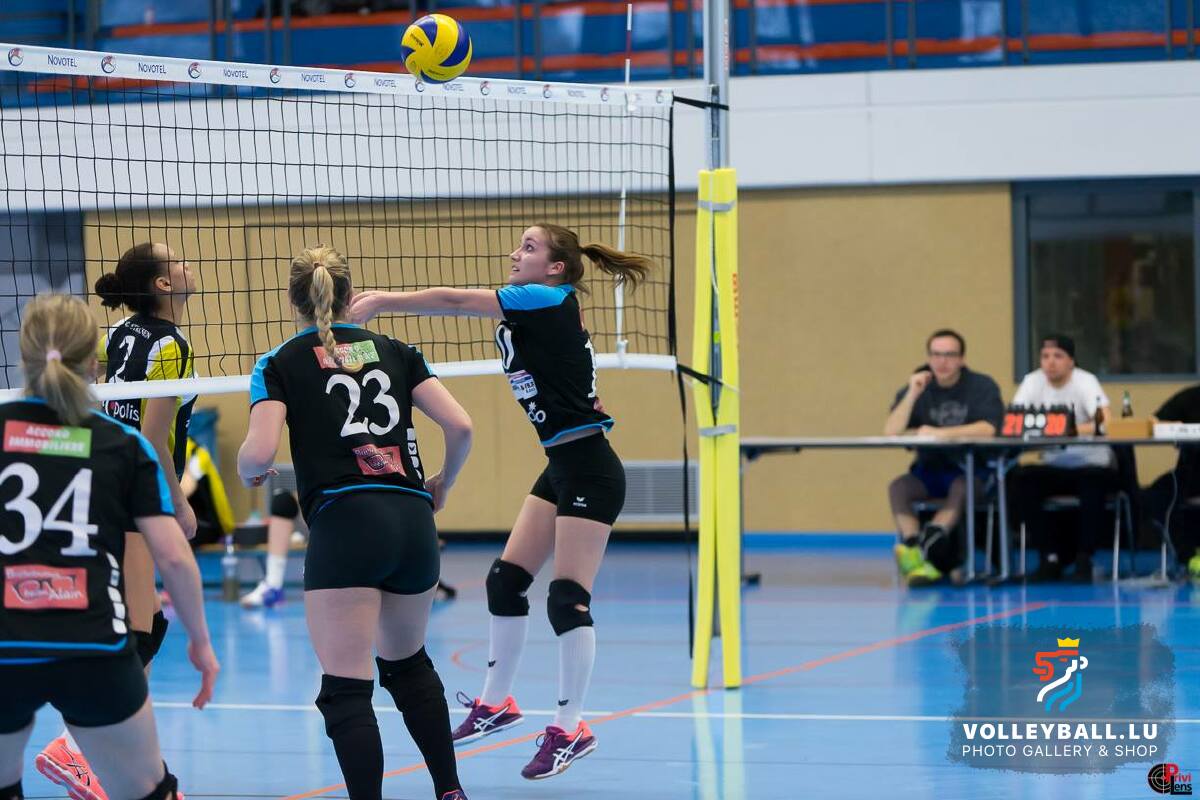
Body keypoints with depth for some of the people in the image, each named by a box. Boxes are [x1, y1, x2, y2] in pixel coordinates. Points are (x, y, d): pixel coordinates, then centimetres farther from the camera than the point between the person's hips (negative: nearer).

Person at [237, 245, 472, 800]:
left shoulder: (281, 364, 5)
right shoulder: (393, 351, 16)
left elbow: (258, 453, -9)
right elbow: (460, 426, 6)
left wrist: (248, 472, 14)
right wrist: (442, 484, 24)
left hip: (344, 524, -5)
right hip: (414, 524, 5)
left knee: (345, 689, -5)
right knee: (408, 662, 26)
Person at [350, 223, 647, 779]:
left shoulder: (554, 300, -14)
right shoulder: (527, 311, 12)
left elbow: (457, 301, -17)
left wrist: (382, 303, -14)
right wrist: (383, 302, -4)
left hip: (590, 470, -10)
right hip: (560, 467, 10)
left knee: (568, 599, -7)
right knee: (505, 581, 10)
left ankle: (570, 729, 1)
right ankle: (496, 702, 23)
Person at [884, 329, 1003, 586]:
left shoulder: (982, 387, -3)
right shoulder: (916, 389, 6)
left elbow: (988, 428, -20)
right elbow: (890, 433, -7)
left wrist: (940, 433, -26)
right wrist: (912, 396, -18)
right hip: (929, 471, 3)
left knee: (961, 487, -36)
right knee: (897, 487, -25)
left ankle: (928, 540, -48)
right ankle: (918, 555, -39)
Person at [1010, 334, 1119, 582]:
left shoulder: (1085, 381, -12)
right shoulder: (1033, 382, -2)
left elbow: (1104, 423, -28)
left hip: (1090, 465, -3)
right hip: (1053, 467, 4)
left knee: (1094, 479, -35)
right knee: (1021, 478, -24)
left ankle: (1084, 559, -23)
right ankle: (1050, 557, -15)